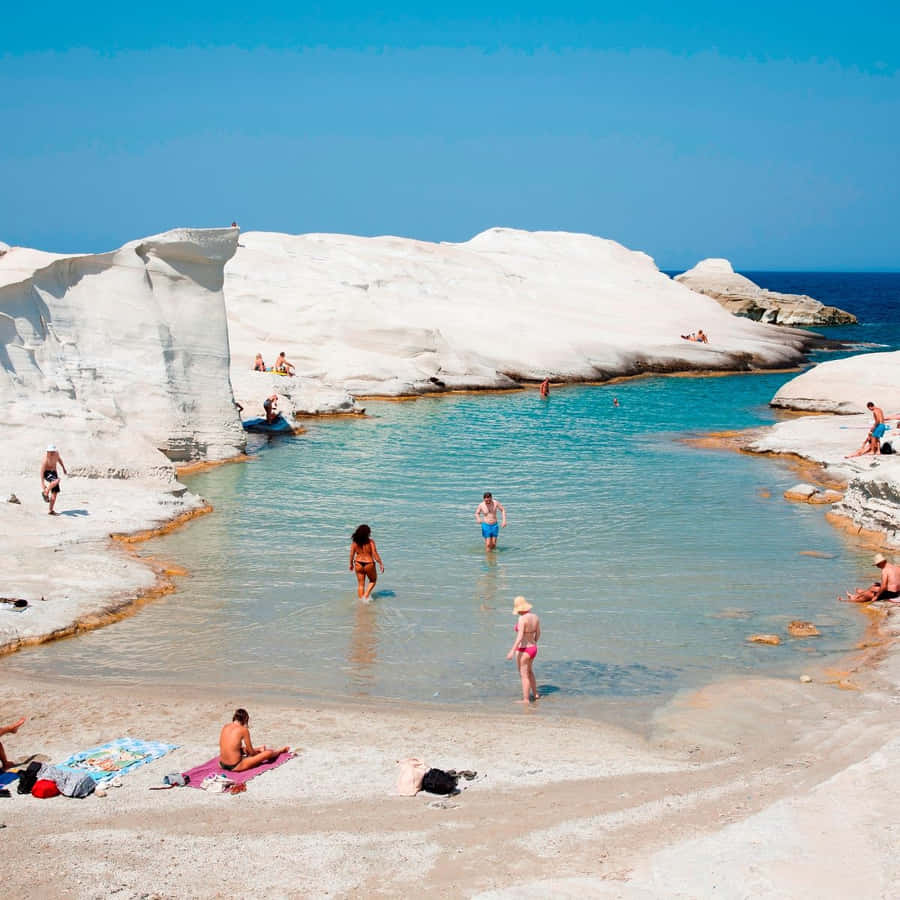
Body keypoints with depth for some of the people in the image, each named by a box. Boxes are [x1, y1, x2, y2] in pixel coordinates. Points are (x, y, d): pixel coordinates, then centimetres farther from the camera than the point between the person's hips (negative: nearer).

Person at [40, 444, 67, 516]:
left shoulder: (56, 453, -7)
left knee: (55, 492, 5)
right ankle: (45, 492, -16)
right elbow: (42, 471, -24)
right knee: (57, 480, -38)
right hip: (47, 473, -7)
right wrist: (42, 484, -26)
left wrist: (64, 468, 20)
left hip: (54, 473, 7)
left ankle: (50, 511, 13)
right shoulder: (45, 459, -25)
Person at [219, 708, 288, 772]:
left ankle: (261, 749, 59)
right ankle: (280, 750, 37)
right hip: (235, 767, -6)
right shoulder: (243, 730, -11)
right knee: (268, 753, 6)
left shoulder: (225, 727, 5)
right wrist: (258, 752, 21)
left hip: (222, 764, 6)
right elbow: (251, 752, -2)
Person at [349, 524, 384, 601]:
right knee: (373, 580, 23)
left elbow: (351, 555, -1)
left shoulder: (354, 542, -5)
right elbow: (375, 554, -16)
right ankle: (366, 595, 7)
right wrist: (381, 564, -7)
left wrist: (351, 564, 14)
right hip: (369, 564, -3)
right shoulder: (370, 542, -14)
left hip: (358, 565, 3)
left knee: (361, 584, 14)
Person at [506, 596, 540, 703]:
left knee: (524, 675, 3)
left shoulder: (522, 619, -22)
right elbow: (538, 633, 13)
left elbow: (520, 637, -27)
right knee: (529, 671, 27)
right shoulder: (535, 616, 2)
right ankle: (535, 694, 38)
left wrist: (512, 651, -26)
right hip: (533, 649, 8)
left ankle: (526, 700, 8)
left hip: (523, 650, -8)